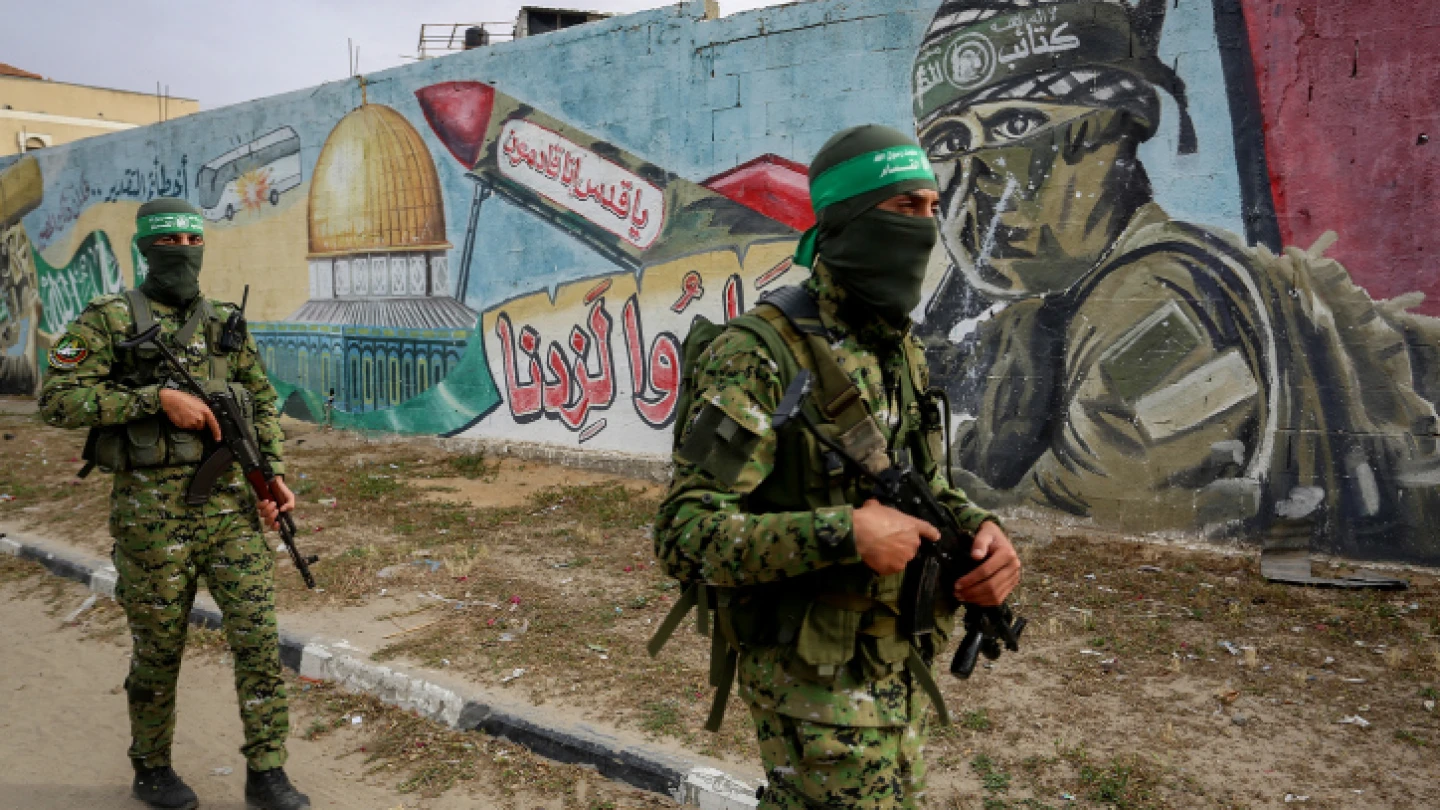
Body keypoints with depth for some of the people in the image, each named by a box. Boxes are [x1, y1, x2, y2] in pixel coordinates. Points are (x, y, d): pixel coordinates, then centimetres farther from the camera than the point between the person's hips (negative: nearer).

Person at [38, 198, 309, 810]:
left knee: (258, 637, -1)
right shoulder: (109, 320, -3)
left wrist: (274, 475, 4)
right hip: (154, 514, -3)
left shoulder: (226, 322, 10)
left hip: (233, 506, 3)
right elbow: (57, 400, -12)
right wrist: (157, 397, -20)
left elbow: (263, 402, 15)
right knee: (158, 650, 10)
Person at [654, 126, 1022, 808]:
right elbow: (684, 535, -24)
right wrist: (842, 534, -31)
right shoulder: (759, 356, -21)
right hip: (812, 677, -8)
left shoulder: (902, 353, 5)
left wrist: (979, 529, -7)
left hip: (898, 667, 8)